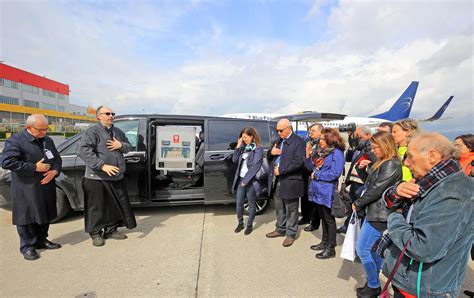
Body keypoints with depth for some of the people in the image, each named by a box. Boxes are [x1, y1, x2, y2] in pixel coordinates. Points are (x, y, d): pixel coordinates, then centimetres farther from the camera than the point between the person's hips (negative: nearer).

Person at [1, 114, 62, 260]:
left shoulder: (48, 140, 12)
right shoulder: (15, 140, -9)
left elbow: (57, 159, 16)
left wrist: (54, 171, -5)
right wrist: (34, 168, -19)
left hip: (47, 186, 6)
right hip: (26, 188, -6)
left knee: (45, 215, 15)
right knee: (27, 217, 3)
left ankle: (41, 240, 31)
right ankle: (27, 246, 17)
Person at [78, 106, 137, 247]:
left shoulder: (118, 132, 14)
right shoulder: (92, 132, -9)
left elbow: (128, 146, 20)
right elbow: (84, 150, -20)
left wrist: (121, 145, -5)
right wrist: (102, 166, -28)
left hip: (116, 177, 7)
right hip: (97, 178, -7)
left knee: (115, 205, 15)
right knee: (96, 207, 4)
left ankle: (111, 230, 31)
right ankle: (96, 233, 21)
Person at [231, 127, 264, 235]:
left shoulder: (258, 149, -9)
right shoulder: (244, 147, 10)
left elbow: (255, 167, -15)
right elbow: (235, 160, 6)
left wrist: (246, 180, -15)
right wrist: (238, 146, -2)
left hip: (251, 181, -6)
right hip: (240, 179, 6)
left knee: (251, 204, 9)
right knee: (239, 203, 10)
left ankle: (249, 225, 24)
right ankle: (240, 223, 28)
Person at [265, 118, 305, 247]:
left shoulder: (298, 142, -11)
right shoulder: (279, 141, 13)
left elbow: (299, 162, -20)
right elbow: (272, 158, 20)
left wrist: (281, 170, -20)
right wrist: (272, 152, -4)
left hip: (290, 182, -7)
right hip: (277, 180, 7)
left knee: (291, 210, 7)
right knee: (279, 208, 19)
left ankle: (291, 234, 20)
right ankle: (280, 229, 34)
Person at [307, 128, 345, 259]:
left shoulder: (337, 153, -13)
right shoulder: (322, 152, 13)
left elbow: (334, 173, -22)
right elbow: (311, 167, 14)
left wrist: (316, 175, -13)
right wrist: (308, 156, -1)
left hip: (327, 192, -8)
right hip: (319, 190, 8)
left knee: (329, 220, 3)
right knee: (323, 218, 18)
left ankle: (331, 249, 14)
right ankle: (325, 242, 32)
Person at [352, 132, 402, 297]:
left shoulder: (392, 165, -18)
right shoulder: (383, 163, 13)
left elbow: (376, 189, -21)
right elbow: (370, 185, 16)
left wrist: (358, 203, -10)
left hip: (378, 214, -10)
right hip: (375, 212, 10)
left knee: (362, 249, -2)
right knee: (374, 249, 17)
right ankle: (373, 284, 30)